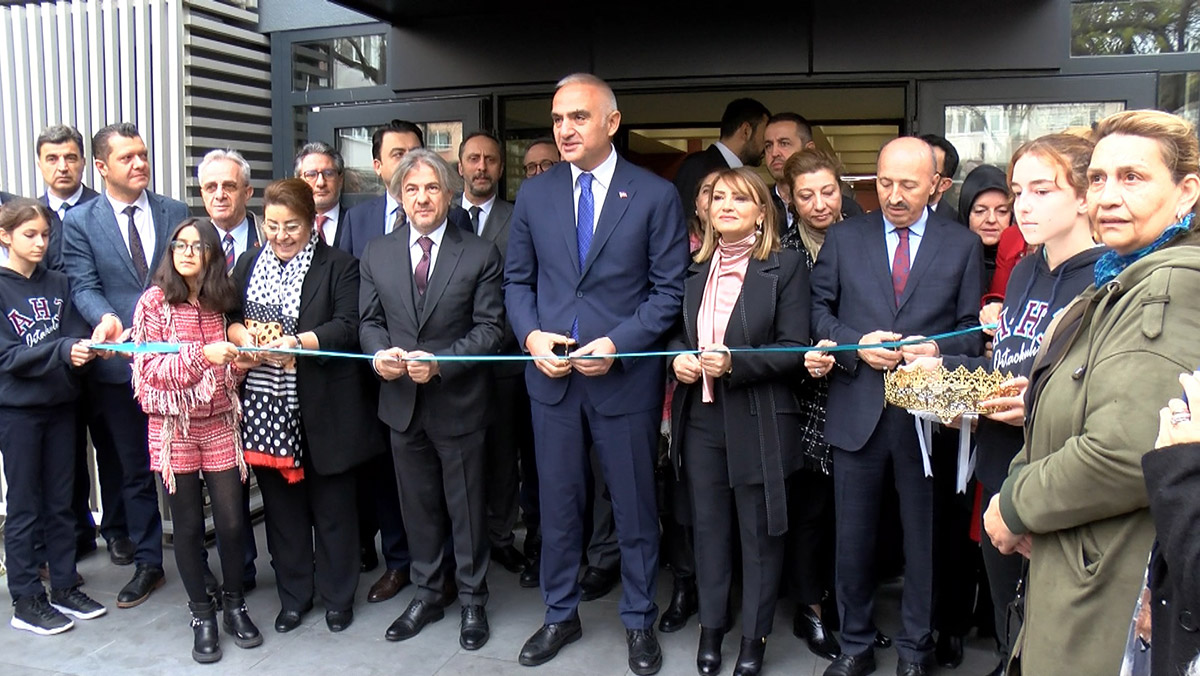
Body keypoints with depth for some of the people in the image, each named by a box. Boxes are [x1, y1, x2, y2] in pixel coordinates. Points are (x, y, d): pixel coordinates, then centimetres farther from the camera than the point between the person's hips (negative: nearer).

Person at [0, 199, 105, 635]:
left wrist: (85, 348, -22)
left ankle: (64, 587, 24)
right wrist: (62, 350, -28)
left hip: (60, 403, 4)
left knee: (60, 502, 13)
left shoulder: (58, 283, 6)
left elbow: (74, 333, 1)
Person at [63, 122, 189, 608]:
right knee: (134, 470, 13)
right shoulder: (79, 221, 1)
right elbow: (84, 286, -8)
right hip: (120, 364, 0)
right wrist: (106, 318, -29)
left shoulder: (175, 213, 5)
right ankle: (147, 562, 27)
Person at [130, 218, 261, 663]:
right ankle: (202, 614, 22)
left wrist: (242, 357, -5)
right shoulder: (155, 301, -4)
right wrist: (202, 354, -24)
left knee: (231, 521, 2)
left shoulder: (223, 302, 7)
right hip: (175, 427, -2)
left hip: (221, 423, 3)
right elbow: (150, 368, -11)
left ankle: (234, 605, 22)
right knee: (189, 524, 6)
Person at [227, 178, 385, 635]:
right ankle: (293, 595, 28)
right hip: (265, 408, 4)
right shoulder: (249, 264, 14)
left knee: (331, 506, 7)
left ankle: (338, 596, 24)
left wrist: (297, 343, -25)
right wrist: (241, 333, -8)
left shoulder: (338, 266, -3)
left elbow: (349, 327, -13)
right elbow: (226, 316, 13)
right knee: (280, 503, 12)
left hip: (322, 410, -4)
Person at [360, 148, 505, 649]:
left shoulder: (480, 254, -6)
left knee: (467, 508, 9)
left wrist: (440, 363, -22)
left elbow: (489, 328, -10)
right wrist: (379, 352, -13)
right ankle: (427, 594, 34)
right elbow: (369, 320, 9)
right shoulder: (377, 254, 6)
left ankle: (472, 601, 27)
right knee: (418, 506, 16)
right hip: (402, 401, 4)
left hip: (459, 401, -3)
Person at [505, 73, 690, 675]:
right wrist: (531, 336, -7)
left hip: (627, 376, -2)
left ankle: (639, 621, 29)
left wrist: (619, 343, -16)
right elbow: (517, 280, 10)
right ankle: (560, 615, 32)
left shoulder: (655, 195, -4)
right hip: (551, 376, 3)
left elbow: (669, 288, -5)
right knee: (557, 503, 14)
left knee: (634, 506, 10)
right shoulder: (534, 194, 6)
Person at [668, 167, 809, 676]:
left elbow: (794, 348, -10)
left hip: (759, 421, -4)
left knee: (760, 532, 8)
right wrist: (678, 356, -3)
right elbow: (676, 332, 19)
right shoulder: (694, 269, 9)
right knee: (709, 525, 14)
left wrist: (734, 363, -22)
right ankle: (711, 626, 30)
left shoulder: (785, 267, -5)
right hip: (700, 417, 4)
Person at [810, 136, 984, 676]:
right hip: (857, 409, 1)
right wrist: (856, 344, -10)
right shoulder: (844, 238, 7)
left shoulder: (962, 245, 4)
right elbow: (820, 309, 6)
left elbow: (972, 328, 4)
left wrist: (937, 350, -16)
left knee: (923, 537, 11)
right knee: (853, 536, 11)